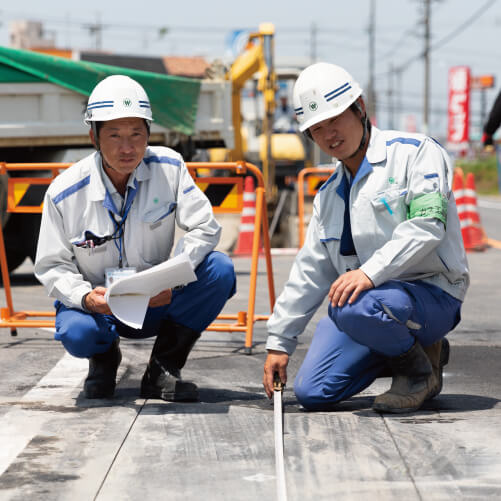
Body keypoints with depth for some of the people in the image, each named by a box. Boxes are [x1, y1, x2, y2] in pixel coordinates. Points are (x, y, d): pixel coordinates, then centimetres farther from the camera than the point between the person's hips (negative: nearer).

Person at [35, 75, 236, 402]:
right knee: (77, 333, -37)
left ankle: (163, 369, -7)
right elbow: (51, 266, -8)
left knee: (220, 270, -23)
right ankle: (105, 356, 6)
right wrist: (85, 296, -30)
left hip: (157, 302, 2)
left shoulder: (168, 168, -10)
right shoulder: (64, 193, -14)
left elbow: (205, 228, -13)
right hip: (97, 304, -2)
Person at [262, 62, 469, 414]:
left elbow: (427, 225, -20)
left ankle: (422, 370, -6)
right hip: (367, 293, 8)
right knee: (312, 393, -7)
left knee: (354, 309, -37)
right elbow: (310, 272, 19)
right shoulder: (331, 193, 17)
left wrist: (370, 272, -31)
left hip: (431, 294, -7)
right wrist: (279, 341, 16)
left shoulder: (416, 152, -5)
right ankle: (415, 351, 13)